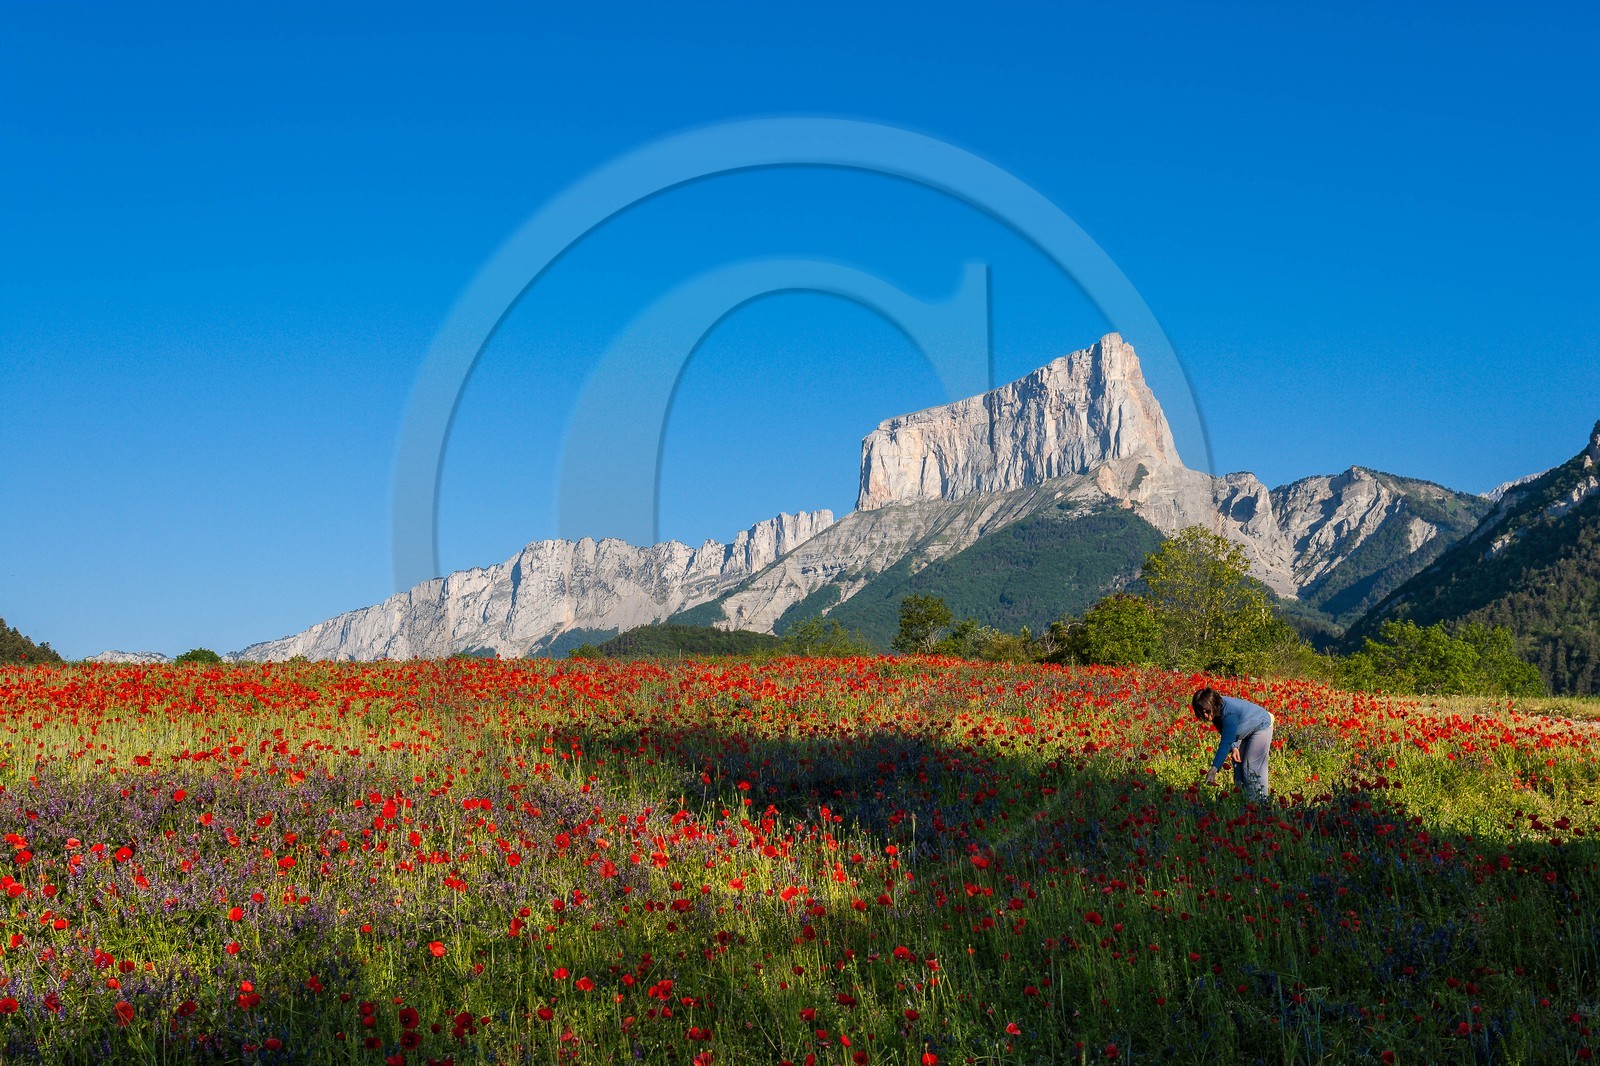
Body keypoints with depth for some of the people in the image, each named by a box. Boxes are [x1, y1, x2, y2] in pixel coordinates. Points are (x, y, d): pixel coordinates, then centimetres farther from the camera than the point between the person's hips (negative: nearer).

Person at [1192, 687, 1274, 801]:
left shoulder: (1229, 713, -41)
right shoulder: (1217, 710, -16)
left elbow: (1225, 743, -41)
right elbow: (1227, 734, -3)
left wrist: (1214, 769, -43)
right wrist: (1234, 747, -20)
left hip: (1261, 726, -8)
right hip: (1245, 731, 8)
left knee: (1251, 768, -12)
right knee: (1238, 766, 5)